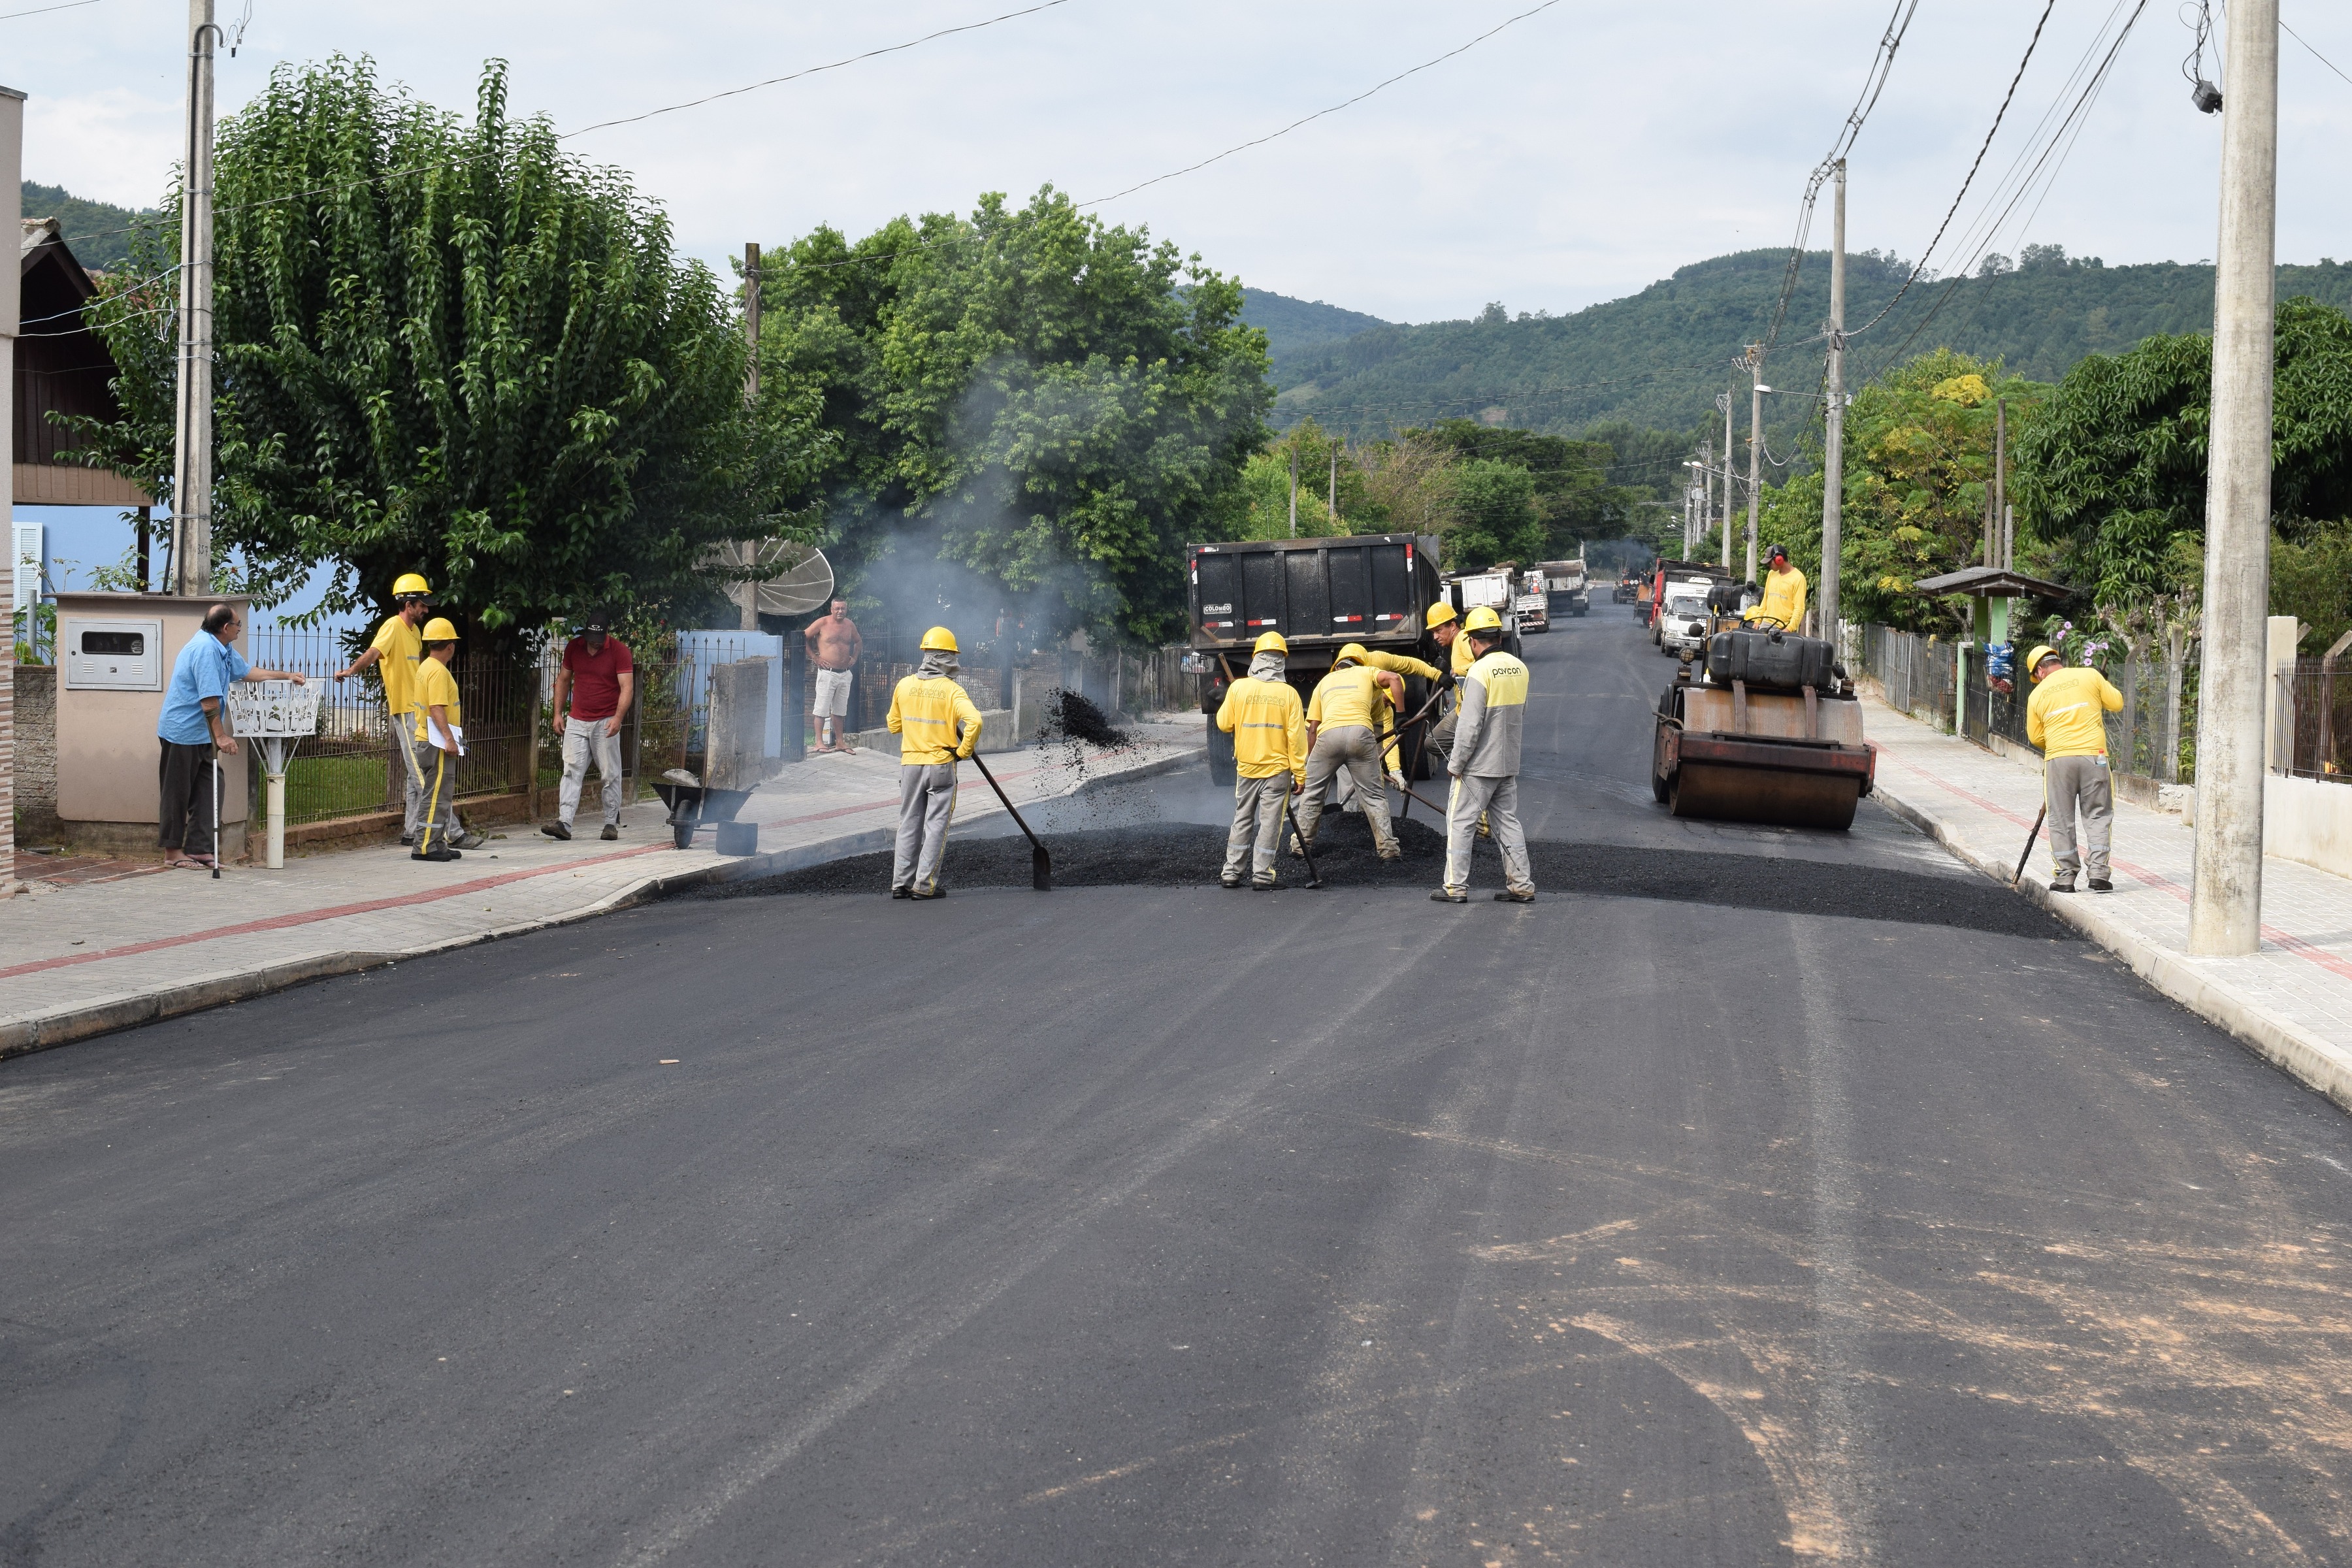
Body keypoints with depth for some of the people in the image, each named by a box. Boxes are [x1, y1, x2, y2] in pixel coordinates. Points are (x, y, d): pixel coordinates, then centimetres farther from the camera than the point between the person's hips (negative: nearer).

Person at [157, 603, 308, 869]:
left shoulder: (224, 650, 11)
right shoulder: (205, 650, -22)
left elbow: (246, 671, 28)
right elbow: (209, 699, -25)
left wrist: (287, 675, 31)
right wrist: (221, 736, -23)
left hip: (201, 736, 10)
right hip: (182, 731, -10)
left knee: (207, 792, 6)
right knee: (177, 793, -1)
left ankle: (199, 849, 8)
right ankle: (172, 852, 6)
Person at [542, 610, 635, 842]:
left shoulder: (619, 650, -7)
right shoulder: (574, 647, 5)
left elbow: (627, 687, -12)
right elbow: (563, 679, 16)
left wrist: (618, 718, -25)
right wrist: (558, 713, 10)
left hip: (606, 722, -3)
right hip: (576, 720, 3)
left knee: (610, 775, 1)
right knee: (571, 771, -5)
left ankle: (611, 823, 11)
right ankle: (564, 823, -10)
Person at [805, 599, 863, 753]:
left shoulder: (850, 625, 10)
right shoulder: (823, 623, -6)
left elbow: (859, 642, 28)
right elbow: (803, 638, -5)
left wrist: (854, 658, 15)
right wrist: (814, 657, -7)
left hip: (845, 673, 5)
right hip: (827, 672, -5)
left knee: (840, 710, 12)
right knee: (822, 709, -4)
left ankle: (840, 742, 19)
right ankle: (819, 742, 1)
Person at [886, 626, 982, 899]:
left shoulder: (904, 686, 2)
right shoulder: (951, 690, -10)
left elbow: (894, 725, 13)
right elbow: (974, 721, -24)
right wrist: (963, 751, -10)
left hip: (910, 764, 4)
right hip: (941, 764, -4)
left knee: (909, 823, 12)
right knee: (936, 825, 2)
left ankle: (901, 882, 13)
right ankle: (925, 884, 0)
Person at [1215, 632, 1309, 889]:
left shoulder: (1238, 688, -7)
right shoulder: (1288, 694, -9)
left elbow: (1224, 724, 3)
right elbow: (1296, 737, -9)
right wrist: (1300, 774, -3)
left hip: (1246, 766, 2)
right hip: (1278, 768, -2)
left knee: (1242, 819, 13)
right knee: (1269, 821, 3)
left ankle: (1232, 871, 14)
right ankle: (1261, 874, 2)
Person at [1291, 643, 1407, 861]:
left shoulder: (1324, 682, 32)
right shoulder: (1366, 672, 27)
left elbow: (1313, 729, 25)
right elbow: (1395, 679, 5)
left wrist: (1311, 762, 31)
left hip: (1328, 734, 1)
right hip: (1361, 732, -1)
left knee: (1311, 794, 17)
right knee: (1374, 795, 10)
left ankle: (1301, 847, 21)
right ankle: (1389, 849, 9)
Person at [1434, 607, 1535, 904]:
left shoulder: (1480, 671, -18)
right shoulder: (1519, 668, 5)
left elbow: (1469, 726, -20)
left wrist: (1455, 764, -11)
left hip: (1478, 767, -7)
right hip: (1509, 764, 7)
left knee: (1460, 823, 2)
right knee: (1508, 822, 13)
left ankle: (1455, 887, 3)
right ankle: (1522, 886, 13)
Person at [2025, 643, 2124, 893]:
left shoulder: (2037, 695, 8)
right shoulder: (2090, 676, 4)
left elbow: (2035, 737, 13)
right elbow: (2117, 703, 8)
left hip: (2058, 759, 0)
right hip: (2094, 755, 0)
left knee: (2061, 819, 8)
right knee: (2098, 816, 7)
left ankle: (2066, 876, 8)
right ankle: (2099, 874, 0)